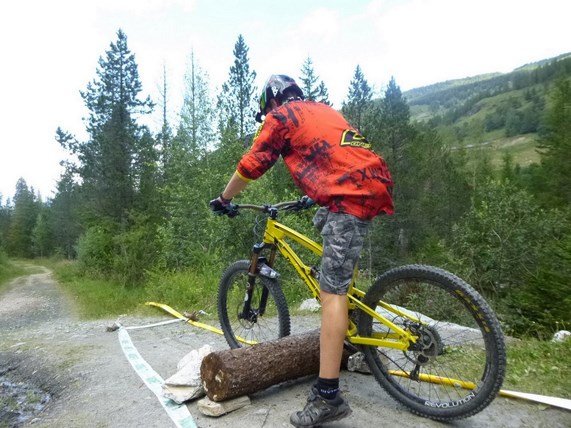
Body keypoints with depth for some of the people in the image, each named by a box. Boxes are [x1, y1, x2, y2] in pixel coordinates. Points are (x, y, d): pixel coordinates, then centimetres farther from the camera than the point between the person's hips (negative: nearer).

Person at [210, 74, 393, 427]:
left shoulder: (281, 116, 8)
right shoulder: (323, 110, 30)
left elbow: (252, 164, 5)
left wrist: (224, 199, 19)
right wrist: (315, 196, 51)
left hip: (351, 195, -9)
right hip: (377, 182, 9)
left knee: (331, 290, -9)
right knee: (325, 223, 32)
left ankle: (328, 397, -6)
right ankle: (348, 324, 34)